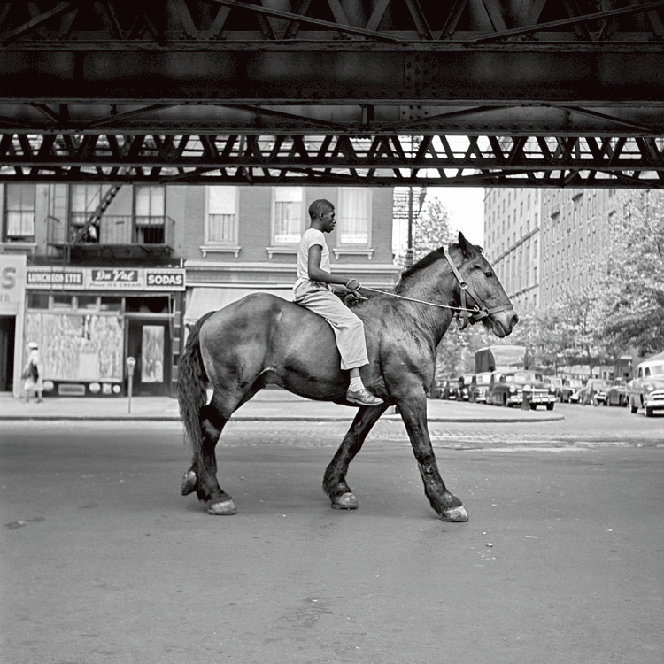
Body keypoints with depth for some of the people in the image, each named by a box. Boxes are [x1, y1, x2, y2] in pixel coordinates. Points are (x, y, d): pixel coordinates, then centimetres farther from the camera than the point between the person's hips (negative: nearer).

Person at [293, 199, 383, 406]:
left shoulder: (309, 236, 24)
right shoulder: (316, 236, -8)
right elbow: (314, 272, -22)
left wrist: (344, 288, 16)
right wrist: (345, 281, -15)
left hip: (307, 292, 11)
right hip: (313, 292, -11)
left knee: (352, 321, 15)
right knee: (351, 322, -23)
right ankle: (355, 386, -33)